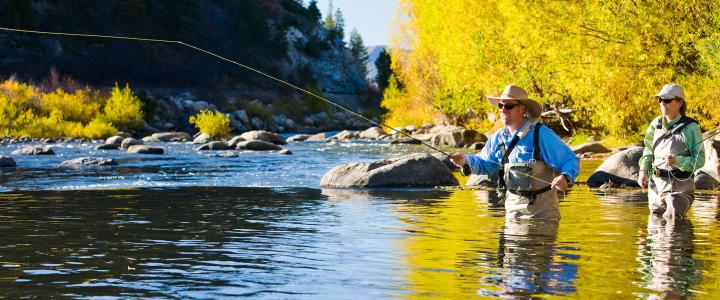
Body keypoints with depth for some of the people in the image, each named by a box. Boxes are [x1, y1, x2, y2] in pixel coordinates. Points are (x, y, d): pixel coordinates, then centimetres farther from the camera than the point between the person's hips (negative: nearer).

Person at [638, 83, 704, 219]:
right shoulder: (656, 124, 6)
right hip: (656, 183, 6)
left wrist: (677, 161, -25)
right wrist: (643, 170, 6)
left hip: (679, 185, -6)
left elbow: (700, 159, -11)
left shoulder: (690, 127, -11)